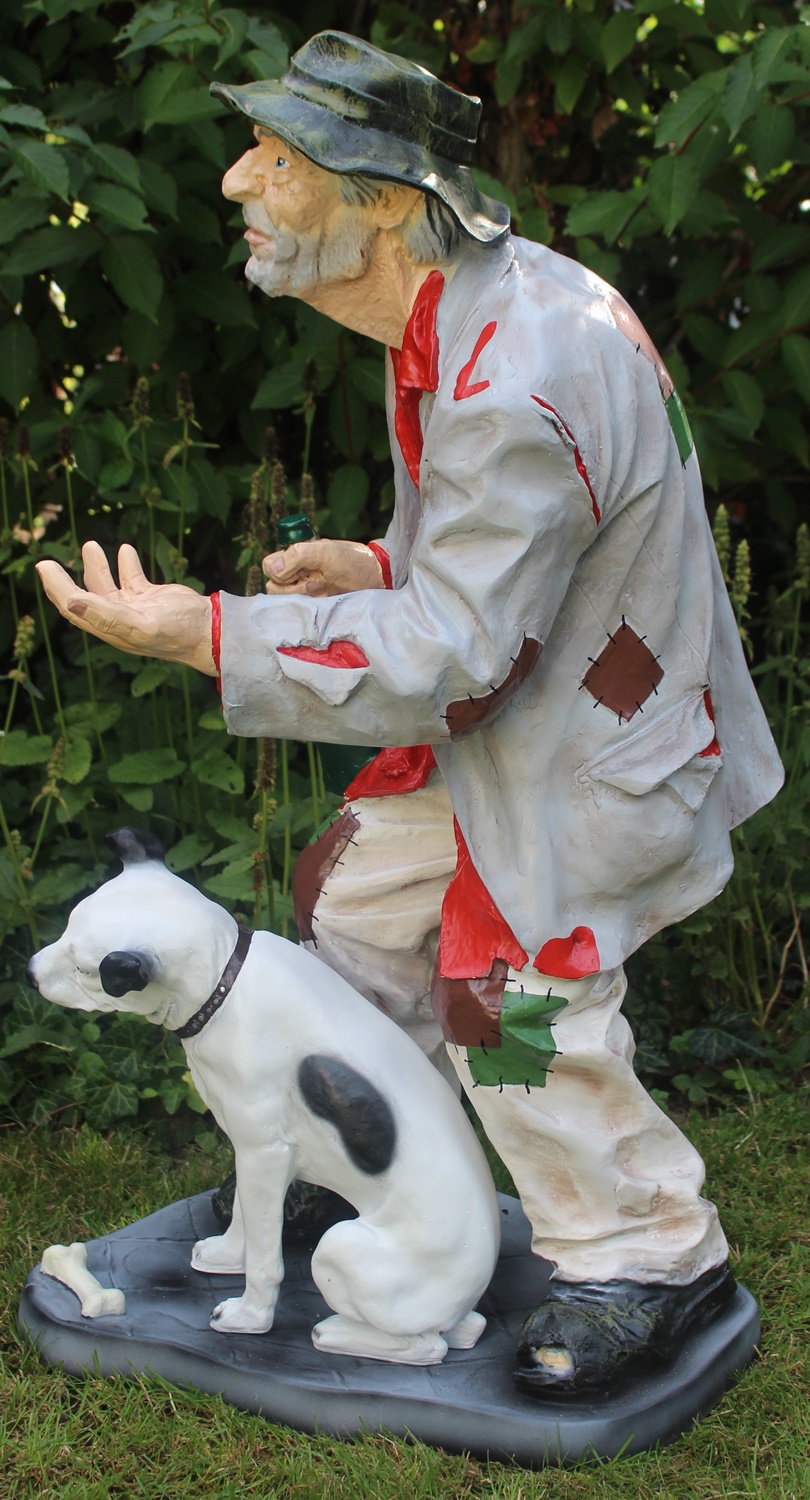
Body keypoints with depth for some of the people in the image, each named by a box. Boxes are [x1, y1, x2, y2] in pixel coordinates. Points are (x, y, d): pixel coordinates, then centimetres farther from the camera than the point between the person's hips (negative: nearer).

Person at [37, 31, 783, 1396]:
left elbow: (451, 659, -30)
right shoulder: (473, 305, -1)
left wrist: (208, 636, -30)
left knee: (515, 999, -6)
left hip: (601, 744, -10)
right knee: (356, 897, 17)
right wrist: (382, 565, -2)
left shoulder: (519, 386, -34)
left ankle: (650, 1258, 17)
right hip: (509, 704, 10)